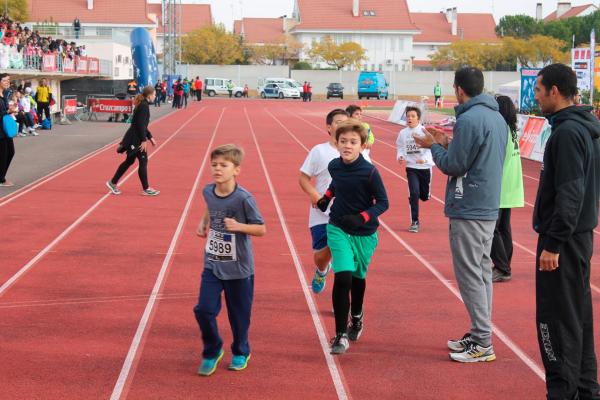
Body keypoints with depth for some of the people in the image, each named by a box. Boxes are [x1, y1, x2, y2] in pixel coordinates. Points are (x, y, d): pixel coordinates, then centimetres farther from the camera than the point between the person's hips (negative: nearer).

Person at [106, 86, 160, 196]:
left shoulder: (142, 105, 15)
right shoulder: (144, 106, -16)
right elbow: (141, 124, -22)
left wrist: (150, 137, 22)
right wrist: (144, 140, -21)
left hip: (134, 137, 10)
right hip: (136, 138, -10)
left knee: (129, 161, 16)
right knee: (143, 162, -2)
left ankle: (113, 183, 22)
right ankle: (146, 189, 5)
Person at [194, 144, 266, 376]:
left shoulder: (243, 198, -19)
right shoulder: (208, 192, -3)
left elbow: (261, 229, -12)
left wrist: (239, 226, -28)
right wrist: (203, 223, 6)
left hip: (238, 268, -4)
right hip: (212, 265, 4)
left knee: (239, 314, 10)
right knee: (203, 310, -6)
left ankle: (241, 353, 34)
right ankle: (212, 351, 17)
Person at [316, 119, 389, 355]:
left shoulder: (370, 172, -19)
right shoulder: (334, 166, -7)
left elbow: (383, 203, -12)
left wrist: (361, 218, -25)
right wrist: (326, 197, 6)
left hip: (364, 233, -1)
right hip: (338, 229, 1)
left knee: (358, 277, 18)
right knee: (342, 278, -15)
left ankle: (356, 317, 48)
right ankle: (341, 334, -6)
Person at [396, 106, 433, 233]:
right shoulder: (403, 133, 0)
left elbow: (431, 148, -17)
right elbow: (400, 148, 11)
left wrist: (424, 159, -34)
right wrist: (400, 157, -10)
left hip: (425, 166, -1)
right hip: (411, 167, 1)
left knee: (425, 196, 10)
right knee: (414, 193, -12)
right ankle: (414, 222, -1)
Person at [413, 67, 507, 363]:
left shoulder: (469, 119, -18)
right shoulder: (497, 117, 12)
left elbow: (453, 165, -17)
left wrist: (434, 146, 0)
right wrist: (447, 143, 15)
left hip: (468, 211, -10)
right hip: (489, 208, 10)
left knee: (470, 274, -5)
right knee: (482, 271, 15)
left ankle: (482, 343, -2)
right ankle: (480, 334, 23)